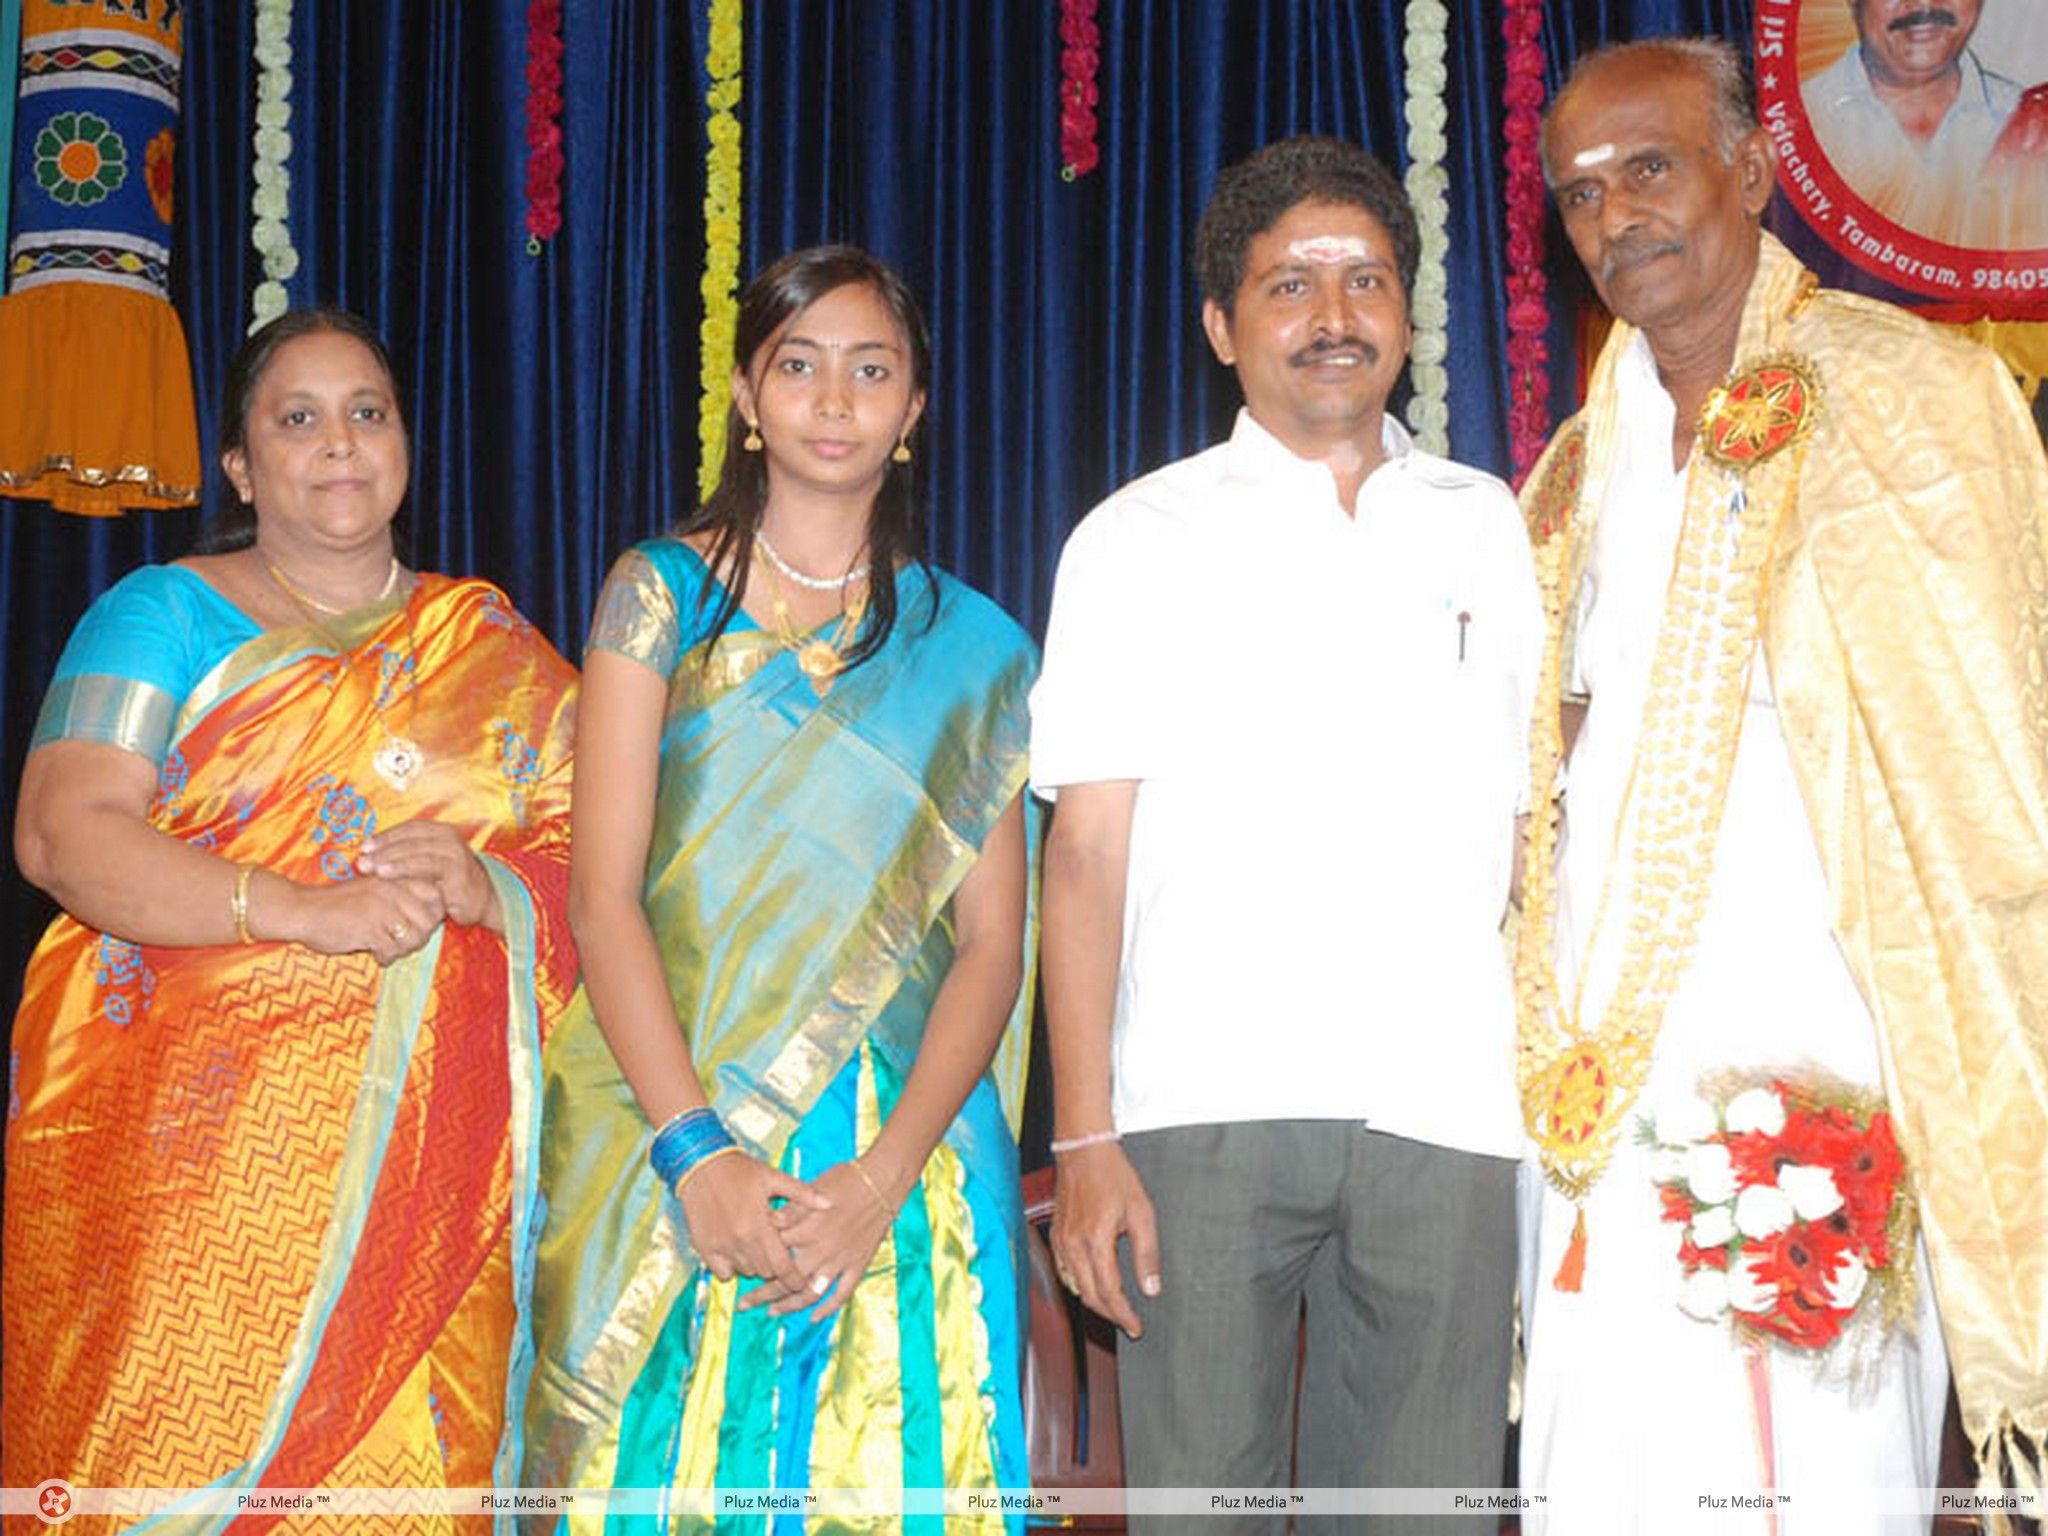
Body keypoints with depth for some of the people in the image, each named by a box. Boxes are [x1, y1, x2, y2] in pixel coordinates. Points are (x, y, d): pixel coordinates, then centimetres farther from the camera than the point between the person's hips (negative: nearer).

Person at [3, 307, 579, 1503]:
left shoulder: (497, 645, 15)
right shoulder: (167, 612, 7)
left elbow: (589, 856, 9)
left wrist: (486, 886, -14)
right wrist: (307, 910, -17)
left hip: (416, 1148, 2)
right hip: (177, 1139, -1)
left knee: (394, 1462, -3)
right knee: (173, 1447, -4)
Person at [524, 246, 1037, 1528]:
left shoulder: (972, 649, 8)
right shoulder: (660, 593, 6)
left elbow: (991, 943, 1)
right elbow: (604, 896, -3)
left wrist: (884, 1177, -12)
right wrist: (695, 1148, -14)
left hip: (905, 1150, 1)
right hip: (671, 1146, -1)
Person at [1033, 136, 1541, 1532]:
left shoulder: (1489, 529, 14)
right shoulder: (1141, 540, 7)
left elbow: (1535, 826, 14)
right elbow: (1086, 852, 1)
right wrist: (1085, 1139, -7)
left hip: (1442, 1107, 2)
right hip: (1203, 1104, -2)